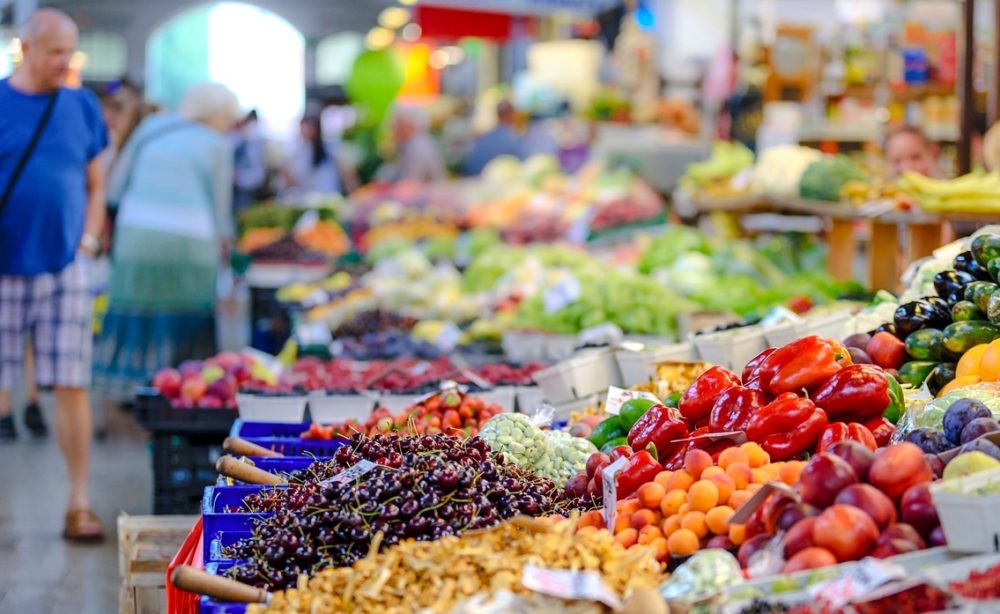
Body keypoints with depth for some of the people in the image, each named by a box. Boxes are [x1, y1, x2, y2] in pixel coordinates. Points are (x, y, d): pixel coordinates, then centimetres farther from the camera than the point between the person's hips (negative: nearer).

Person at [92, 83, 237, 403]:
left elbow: (115, 188, 17)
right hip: (188, 242, -3)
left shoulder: (151, 128, 15)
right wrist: (222, 244, 23)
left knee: (135, 320, 7)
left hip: (136, 234, 3)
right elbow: (220, 210, 7)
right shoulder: (217, 144, 4)